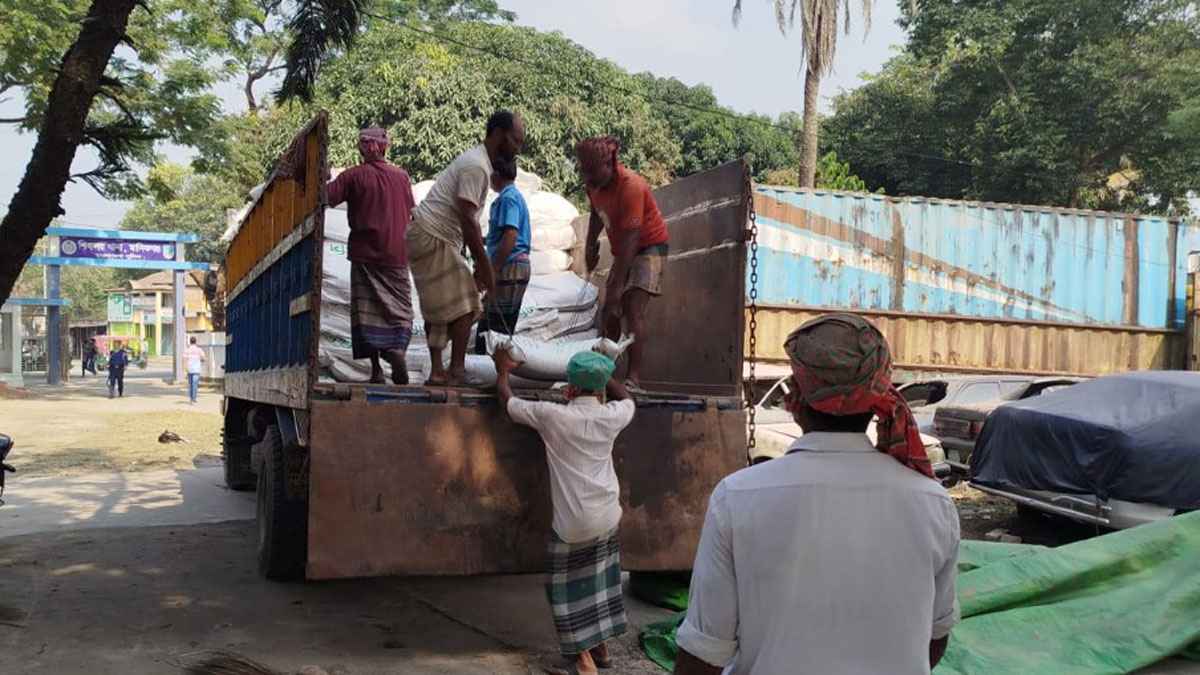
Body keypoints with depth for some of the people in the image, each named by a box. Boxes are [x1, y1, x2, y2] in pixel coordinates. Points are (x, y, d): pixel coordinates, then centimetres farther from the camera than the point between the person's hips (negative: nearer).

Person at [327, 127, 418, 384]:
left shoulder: (353, 176, -5)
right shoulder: (402, 175, 4)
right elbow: (412, 213, 10)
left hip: (365, 254, -1)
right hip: (396, 254, 2)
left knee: (367, 310, 3)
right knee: (399, 308, 8)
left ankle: (376, 370, -2)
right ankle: (397, 348, -18)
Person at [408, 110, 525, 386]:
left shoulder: (477, 161, 17)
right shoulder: (477, 166, -16)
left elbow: (469, 220, 20)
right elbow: (467, 220, -21)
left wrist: (480, 263, 18)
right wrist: (485, 266, -17)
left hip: (426, 237, 11)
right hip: (434, 239, -11)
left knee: (438, 308, 13)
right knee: (465, 305, -7)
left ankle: (437, 371, 17)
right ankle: (457, 370, -3)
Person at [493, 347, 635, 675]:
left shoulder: (553, 415, -13)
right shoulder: (611, 416, -1)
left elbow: (508, 401, 2)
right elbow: (627, 399, 25)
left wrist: (502, 371, 20)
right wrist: (603, 376, 36)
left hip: (573, 522, -5)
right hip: (608, 516, 5)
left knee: (570, 587, 9)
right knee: (596, 581, 20)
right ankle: (601, 648, 32)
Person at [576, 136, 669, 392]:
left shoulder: (630, 186, -28)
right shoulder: (594, 183, -5)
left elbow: (629, 241, -32)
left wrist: (617, 287, -34)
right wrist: (590, 246, 8)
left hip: (650, 247, -8)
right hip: (623, 251, 8)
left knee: (634, 310, -23)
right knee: (608, 313, 10)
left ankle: (634, 377, -27)